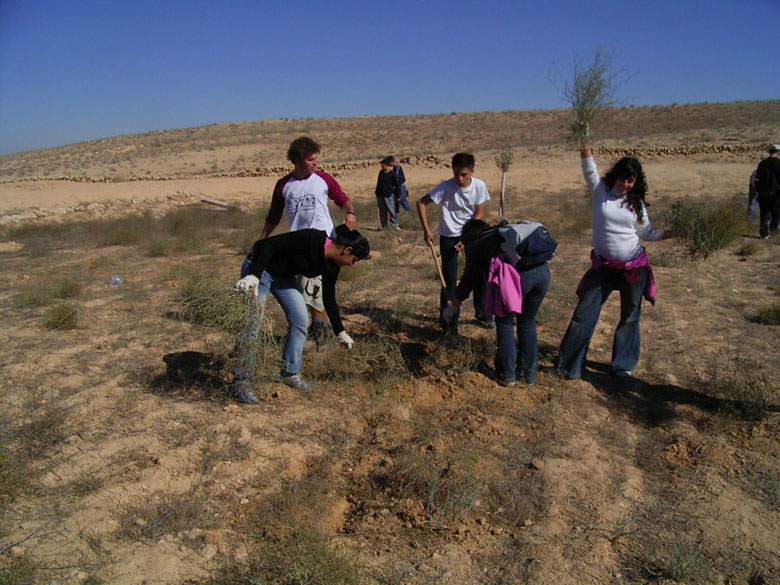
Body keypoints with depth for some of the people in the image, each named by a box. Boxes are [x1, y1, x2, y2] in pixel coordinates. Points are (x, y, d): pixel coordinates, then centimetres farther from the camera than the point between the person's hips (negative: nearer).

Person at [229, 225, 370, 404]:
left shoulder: (331, 266, -4)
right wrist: (253, 275, -36)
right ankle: (240, 383, 2)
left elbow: (329, 300, 7)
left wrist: (340, 332, 12)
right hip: (259, 267, -8)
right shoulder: (311, 239, -28)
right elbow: (271, 244, -28)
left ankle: (290, 373, 18)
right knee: (252, 325, -9)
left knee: (300, 319, 3)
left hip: (284, 276, 8)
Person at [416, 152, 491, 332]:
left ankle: (482, 313, 26)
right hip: (449, 236, -3)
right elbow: (421, 203, -14)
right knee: (449, 279, -2)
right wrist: (426, 230, -20)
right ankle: (448, 320, 11)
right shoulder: (446, 187, -20)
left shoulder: (479, 186, -12)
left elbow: (479, 213, -6)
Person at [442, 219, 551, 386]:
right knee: (527, 322, 22)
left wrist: (453, 307, 37)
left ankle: (507, 374, 19)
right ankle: (530, 373, 29)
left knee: (504, 323, 14)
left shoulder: (477, 246, 19)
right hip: (543, 271, 6)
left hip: (519, 274, -6)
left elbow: (468, 280, 24)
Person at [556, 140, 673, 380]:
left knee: (630, 316, 11)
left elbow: (646, 232, 9)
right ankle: (568, 364, 8)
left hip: (634, 267, 2)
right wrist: (586, 155, -33)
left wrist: (668, 233, -5)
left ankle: (623, 364, 27)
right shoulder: (601, 191, 0)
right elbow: (590, 173, -17)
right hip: (603, 267, -2)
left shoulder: (637, 203, 5)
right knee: (584, 313, -3)